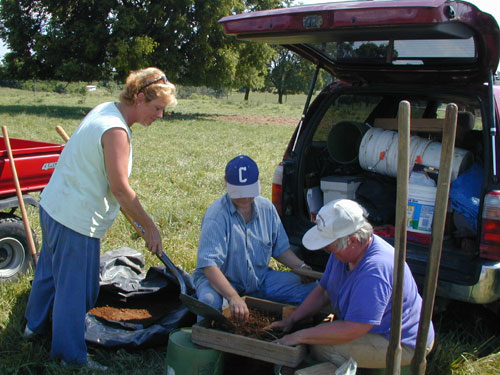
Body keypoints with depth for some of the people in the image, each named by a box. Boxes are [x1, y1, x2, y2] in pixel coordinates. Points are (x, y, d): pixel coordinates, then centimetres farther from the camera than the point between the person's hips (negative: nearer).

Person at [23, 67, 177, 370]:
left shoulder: (105, 110, 6)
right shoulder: (115, 131, -25)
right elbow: (120, 189, -27)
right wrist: (150, 227, -18)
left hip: (53, 206, 10)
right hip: (76, 220, -10)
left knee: (51, 270, 27)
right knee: (75, 286, 4)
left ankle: (37, 323, 49)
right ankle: (71, 356, 20)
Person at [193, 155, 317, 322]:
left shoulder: (266, 208, 0)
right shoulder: (216, 216, -21)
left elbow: (280, 248, 11)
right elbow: (209, 264, -31)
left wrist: (302, 267, -7)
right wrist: (234, 297, -44)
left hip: (260, 279, 6)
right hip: (221, 281, -5)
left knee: (311, 287, -9)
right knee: (210, 300, -39)